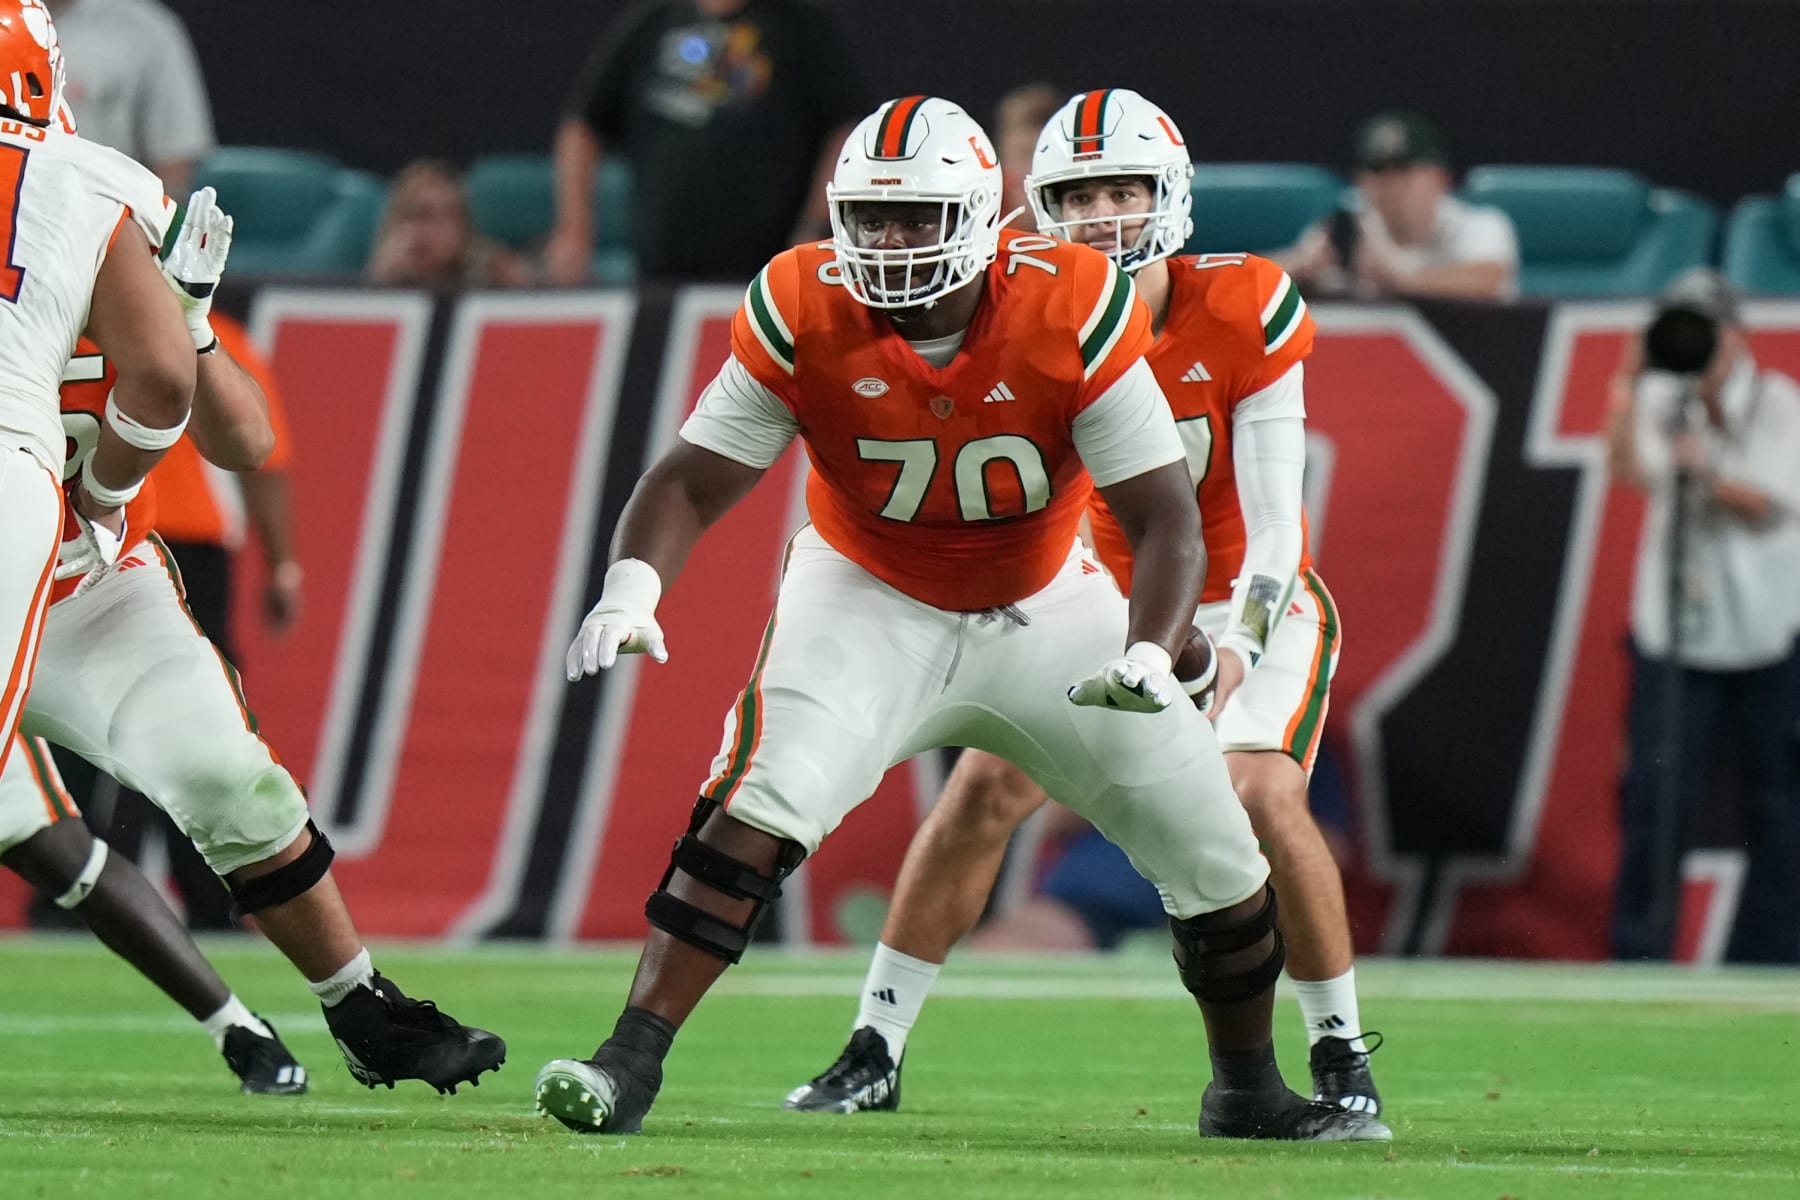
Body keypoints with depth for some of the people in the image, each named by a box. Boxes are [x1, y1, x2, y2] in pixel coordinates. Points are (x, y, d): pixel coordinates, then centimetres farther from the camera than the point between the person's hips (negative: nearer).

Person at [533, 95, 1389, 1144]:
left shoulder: (1073, 311, -24)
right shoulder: (804, 317, -21)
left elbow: (1163, 514, -21)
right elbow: (694, 479, -17)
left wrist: (1152, 652, -38)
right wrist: (631, 590, -38)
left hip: (1043, 612, 1)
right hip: (871, 603, -1)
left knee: (1215, 849, 1)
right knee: (760, 807, -27)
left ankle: (1249, 1090, 26)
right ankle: (630, 1064, -23)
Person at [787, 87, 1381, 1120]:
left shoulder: (1243, 314, -22)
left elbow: (1272, 525, -22)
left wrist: (1232, 654, -33)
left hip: (1246, 600, -3)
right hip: (1111, 600, 3)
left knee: (1261, 799, -24)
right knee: (985, 790, -8)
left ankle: (1341, 1052, -7)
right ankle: (876, 1053, 2)